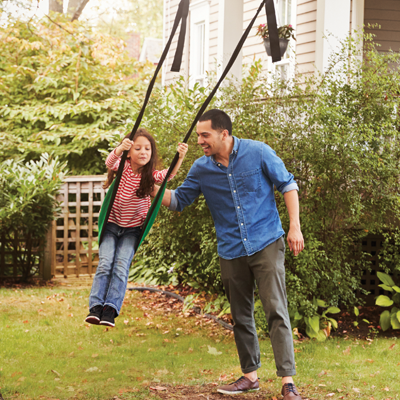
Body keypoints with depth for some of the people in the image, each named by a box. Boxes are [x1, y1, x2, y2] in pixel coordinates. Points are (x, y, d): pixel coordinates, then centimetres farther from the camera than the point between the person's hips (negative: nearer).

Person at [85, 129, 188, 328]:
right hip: (111, 224, 0)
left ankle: (111, 309, -18)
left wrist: (180, 157, -47)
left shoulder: (150, 175, -9)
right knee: (105, 263, -14)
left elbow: (169, 174, -27)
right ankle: (96, 306, -17)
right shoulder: (123, 166, -11)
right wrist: (120, 148, -56)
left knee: (122, 266, -14)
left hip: (133, 229, 0)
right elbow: (110, 162, -33)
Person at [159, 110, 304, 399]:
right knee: (241, 317, 11)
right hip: (231, 252, 4)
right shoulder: (201, 169, 2)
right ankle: (250, 375, 25)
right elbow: (179, 200, 11)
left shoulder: (258, 153, -7)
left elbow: (287, 185, 0)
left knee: (276, 311, -11)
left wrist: (295, 227, -7)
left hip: (266, 244, -4)